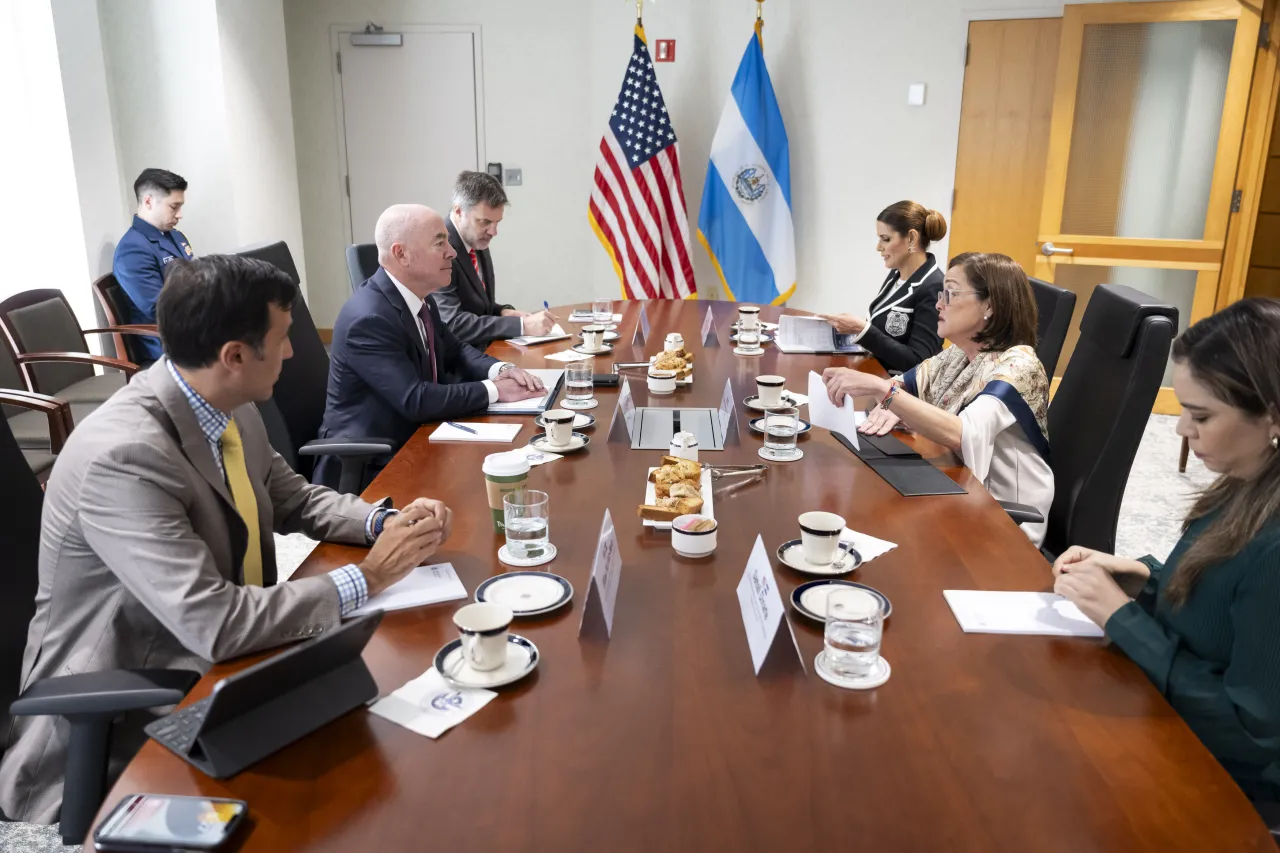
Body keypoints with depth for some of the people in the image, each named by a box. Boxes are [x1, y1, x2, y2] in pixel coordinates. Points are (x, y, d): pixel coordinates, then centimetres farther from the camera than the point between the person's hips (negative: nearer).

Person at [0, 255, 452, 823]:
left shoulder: (228, 405, -4)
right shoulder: (123, 457, -30)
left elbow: (292, 498, 10)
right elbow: (212, 624, -33)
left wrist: (386, 523, -9)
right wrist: (365, 579, -24)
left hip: (218, 663, 8)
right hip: (121, 727, -7)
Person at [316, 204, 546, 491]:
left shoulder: (418, 298, 3)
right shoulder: (369, 318, -24)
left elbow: (455, 351, 14)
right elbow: (415, 400, -28)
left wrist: (500, 370, -6)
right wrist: (492, 389, -20)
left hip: (413, 437, 8)